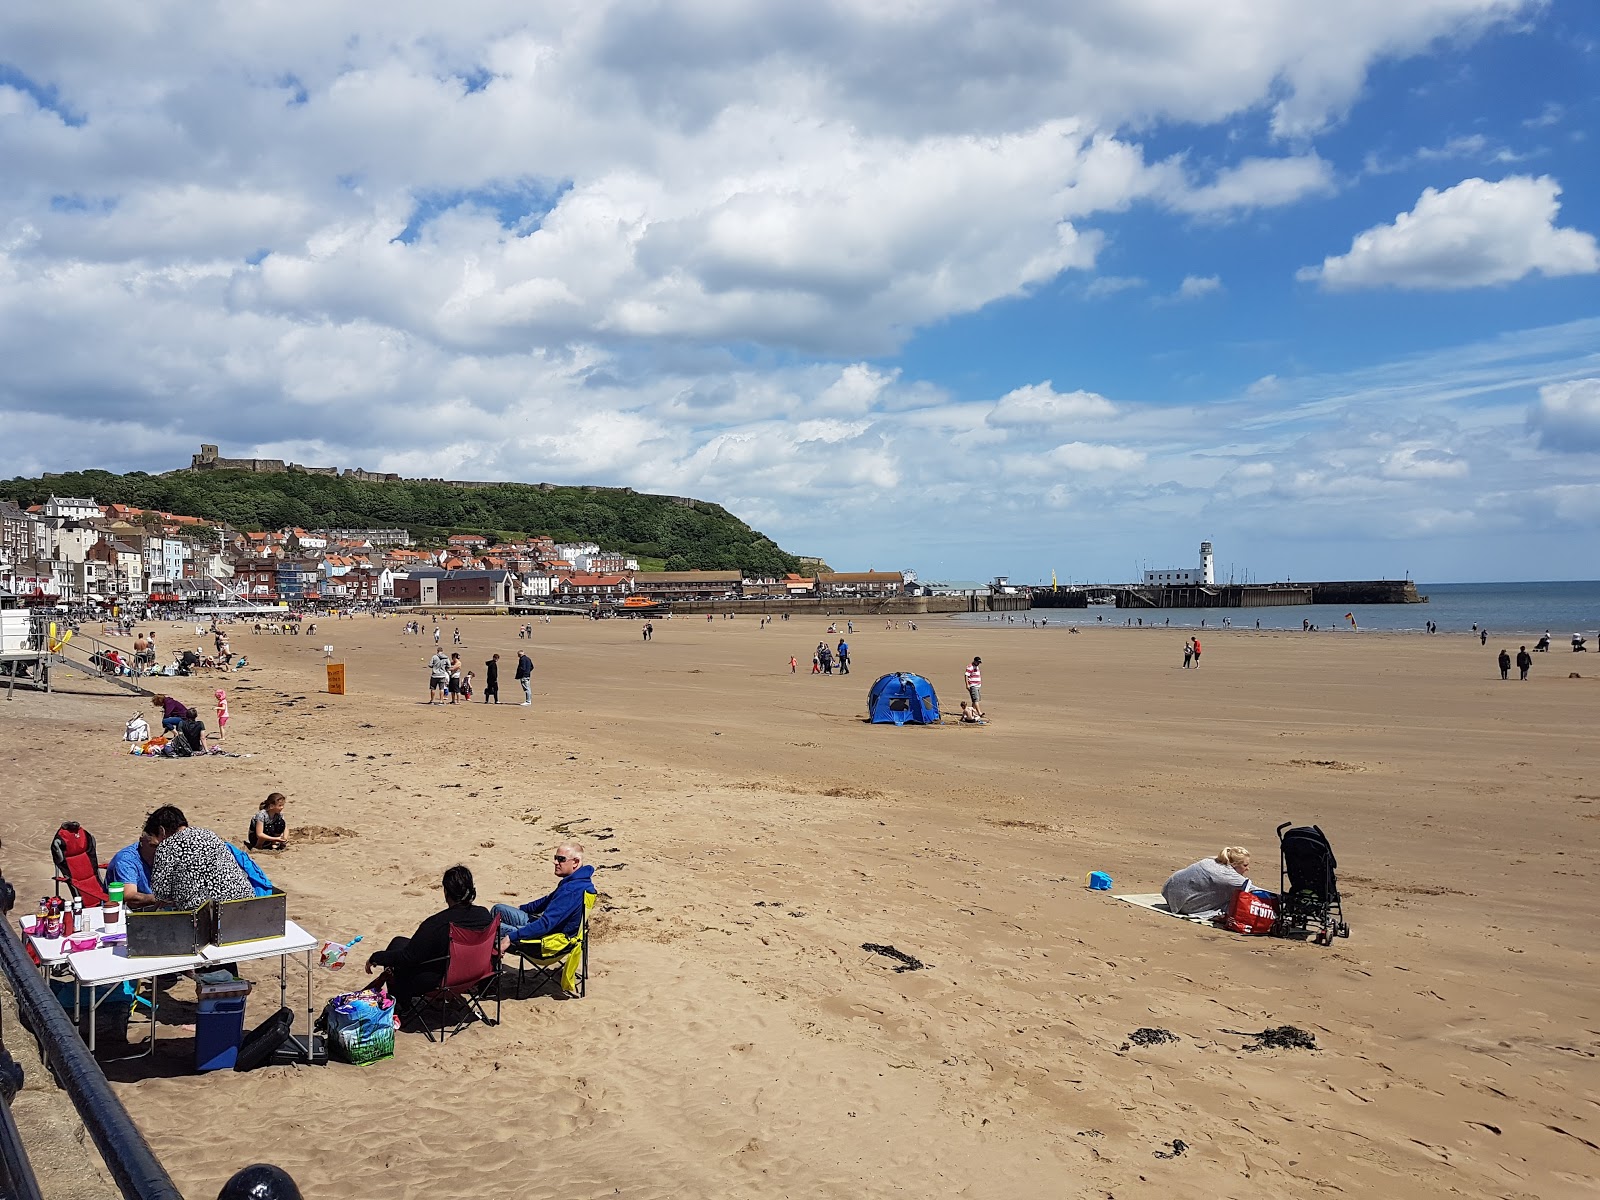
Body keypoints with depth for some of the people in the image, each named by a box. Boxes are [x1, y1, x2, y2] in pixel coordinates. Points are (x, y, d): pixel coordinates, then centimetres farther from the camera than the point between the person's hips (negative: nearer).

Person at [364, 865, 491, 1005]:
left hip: (441, 982, -7)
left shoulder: (436, 924, -28)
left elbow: (407, 957, -22)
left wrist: (375, 957, -7)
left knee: (398, 943, 15)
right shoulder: (483, 914, -11)